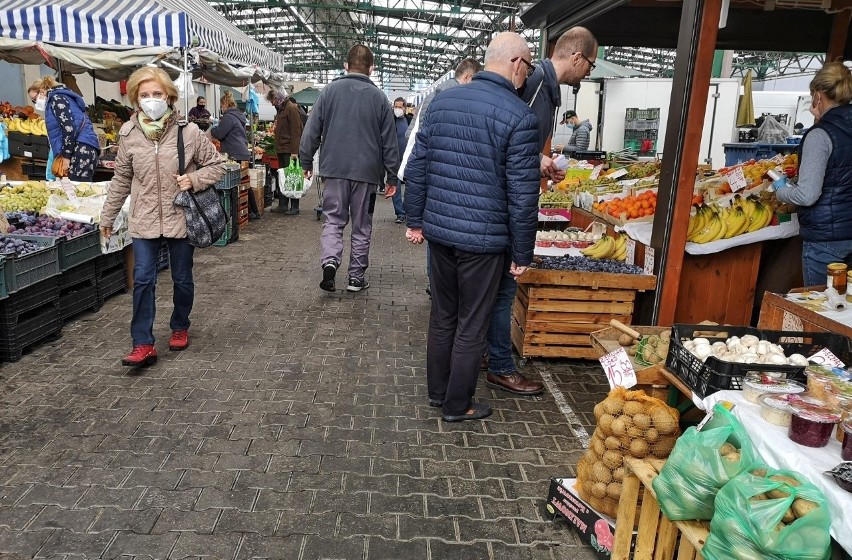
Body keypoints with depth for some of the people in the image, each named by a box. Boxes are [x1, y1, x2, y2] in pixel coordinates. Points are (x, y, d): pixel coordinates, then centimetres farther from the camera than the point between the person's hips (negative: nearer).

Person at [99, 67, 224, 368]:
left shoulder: (189, 131, -7)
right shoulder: (129, 134, 0)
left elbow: (217, 165, 3)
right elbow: (121, 179, 9)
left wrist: (194, 179, -16)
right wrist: (107, 216, 14)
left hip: (180, 218, -1)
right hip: (144, 220, 1)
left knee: (182, 279, 12)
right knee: (143, 280, -4)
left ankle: (180, 327, 35)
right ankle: (143, 344, 2)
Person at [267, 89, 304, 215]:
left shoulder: (291, 108, -11)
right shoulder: (281, 109, 18)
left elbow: (296, 131, -18)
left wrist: (294, 151, -21)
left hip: (290, 150, -9)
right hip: (282, 149, 9)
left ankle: (294, 207, 1)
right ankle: (283, 205, 17)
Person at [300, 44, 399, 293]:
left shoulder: (329, 91, 1)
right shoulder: (379, 97, 2)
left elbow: (311, 131, 1)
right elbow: (389, 142, 2)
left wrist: (306, 162, 11)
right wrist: (392, 177, 8)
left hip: (335, 169, 0)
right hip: (367, 172, 0)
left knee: (333, 220, 10)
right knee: (362, 226, 10)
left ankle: (330, 261, -14)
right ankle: (356, 277, 15)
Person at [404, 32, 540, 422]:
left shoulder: (441, 101, 5)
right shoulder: (519, 116, -13)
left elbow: (416, 167, 8)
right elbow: (522, 194, -13)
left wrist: (415, 221, 16)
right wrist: (522, 254, -4)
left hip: (438, 230, 6)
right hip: (483, 239, -6)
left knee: (442, 316, 19)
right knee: (471, 327, 9)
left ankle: (437, 391, 34)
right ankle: (457, 406, 23)